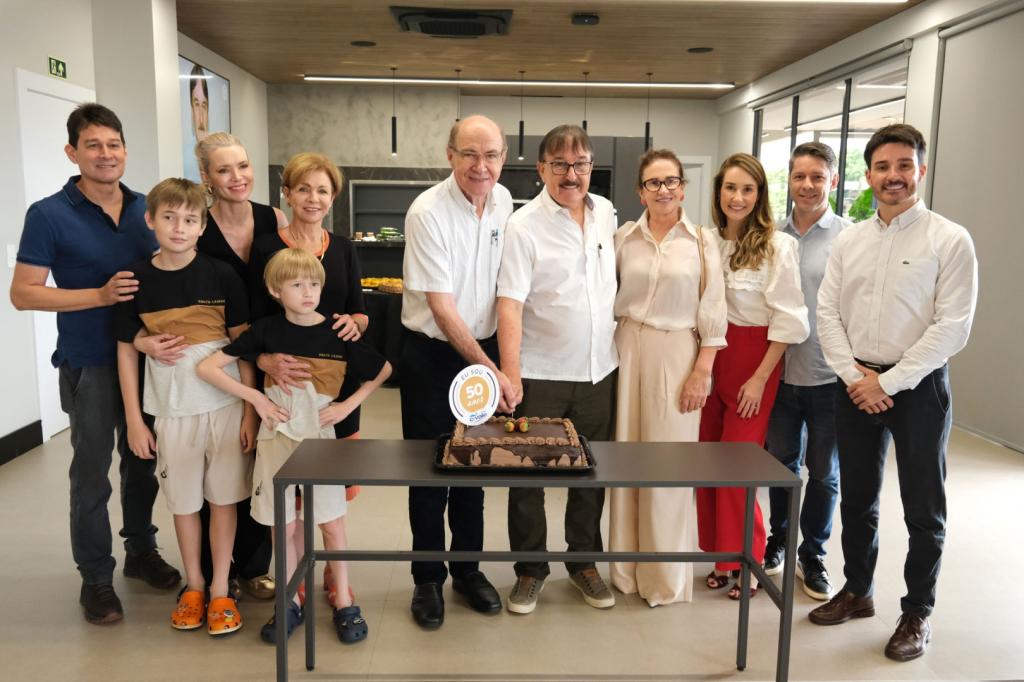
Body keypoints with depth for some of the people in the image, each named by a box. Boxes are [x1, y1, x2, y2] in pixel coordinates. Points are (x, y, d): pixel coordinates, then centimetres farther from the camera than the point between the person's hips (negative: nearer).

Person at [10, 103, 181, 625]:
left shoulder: (145, 209, 3)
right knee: (92, 474, 6)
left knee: (143, 462, 16)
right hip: (88, 364, -4)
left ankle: (141, 551, 35)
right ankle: (95, 577, 22)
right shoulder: (49, 215, -10)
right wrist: (100, 295, -22)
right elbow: (23, 293, -11)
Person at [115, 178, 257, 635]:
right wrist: (134, 420, 1)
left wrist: (250, 410, -3)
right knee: (183, 501, 13)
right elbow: (126, 351, 3)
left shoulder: (221, 276, -5)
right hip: (170, 410, 1)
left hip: (225, 405, -1)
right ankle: (193, 586, 31)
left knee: (223, 498, 8)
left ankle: (220, 590, 23)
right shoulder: (136, 281, -3)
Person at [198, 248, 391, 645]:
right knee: (284, 526, 7)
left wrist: (348, 405, -5)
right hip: (278, 437, 0)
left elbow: (383, 370, 5)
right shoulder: (266, 330, -6)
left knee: (332, 523, 4)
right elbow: (208, 367, -5)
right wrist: (256, 398, -13)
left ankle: (344, 603, 19)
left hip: (321, 436, 0)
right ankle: (291, 603, 24)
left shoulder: (337, 333, -6)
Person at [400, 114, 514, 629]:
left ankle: (468, 569, 30)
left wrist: (499, 361, 8)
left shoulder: (504, 202, 1)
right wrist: (490, 369, -19)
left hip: (485, 348, 5)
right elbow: (442, 308, -19)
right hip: (433, 355, -5)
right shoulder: (427, 212, -17)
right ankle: (428, 578, 23)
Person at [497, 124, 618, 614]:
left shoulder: (606, 212, 6)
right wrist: (510, 375, -23)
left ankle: (584, 562, 34)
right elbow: (510, 302, -16)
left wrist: (613, 341, 15)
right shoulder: (525, 225, -11)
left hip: (598, 371, 5)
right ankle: (530, 569, 25)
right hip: (540, 375, -4)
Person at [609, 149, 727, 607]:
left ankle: (667, 575, 15)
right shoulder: (624, 237, 5)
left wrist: (703, 372, -7)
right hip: (627, 350, 2)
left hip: (677, 354, -2)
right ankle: (627, 565, 22)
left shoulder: (701, 242, 1)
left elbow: (712, 314, -1)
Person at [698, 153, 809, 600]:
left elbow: (787, 320, -11)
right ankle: (719, 556, 24)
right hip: (710, 358, 5)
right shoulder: (707, 242, 3)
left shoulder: (777, 246, -11)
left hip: (754, 363, -5)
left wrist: (760, 378, -11)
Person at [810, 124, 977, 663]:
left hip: (917, 387, -4)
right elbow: (827, 313, 3)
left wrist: (887, 381, -16)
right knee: (856, 498, 15)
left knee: (923, 508, 7)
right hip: (855, 386, 4)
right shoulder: (848, 241, 6)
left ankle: (917, 613, 25)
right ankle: (857, 591, 34)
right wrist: (852, 376, -10)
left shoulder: (950, 240, -7)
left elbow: (952, 326, -13)